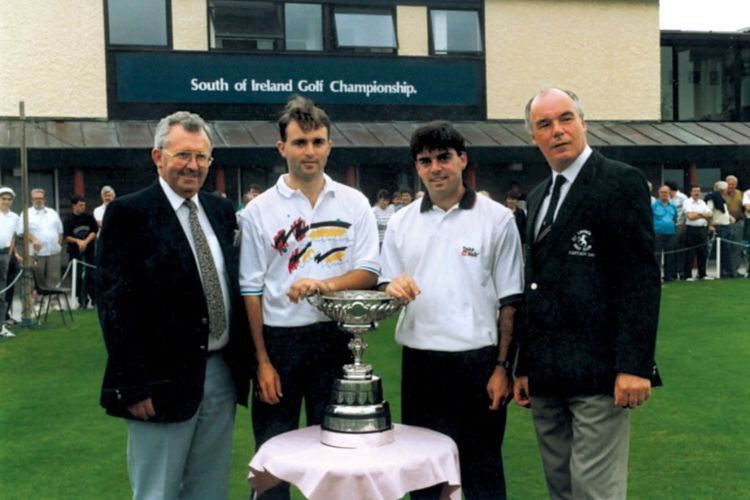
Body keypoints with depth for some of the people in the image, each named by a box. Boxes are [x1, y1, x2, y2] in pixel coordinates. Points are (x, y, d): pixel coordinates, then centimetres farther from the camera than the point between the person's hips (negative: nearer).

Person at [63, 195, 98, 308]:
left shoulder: (89, 217, 3)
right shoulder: (68, 220, 1)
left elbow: (94, 231, 0)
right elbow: (66, 237, -2)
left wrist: (85, 241, -13)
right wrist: (78, 241, -17)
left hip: (89, 251, 0)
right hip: (75, 252, 0)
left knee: (91, 276, -3)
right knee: (78, 277, 1)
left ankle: (94, 299, 5)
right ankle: (82, 301, 8)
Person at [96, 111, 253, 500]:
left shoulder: (221, 210, 10)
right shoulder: (128, 213, -9)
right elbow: (114, 304, -13)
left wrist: (246, 361, 9)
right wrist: (135, 384, -16)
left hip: (223, 374, 6)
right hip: (165, 379, -6)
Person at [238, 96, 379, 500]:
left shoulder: (354, 204, 3)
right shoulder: (258, 210, -2)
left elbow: (369, 272, 0)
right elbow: (251, 290, -2)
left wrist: (322, 284, -19)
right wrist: (262, 361, -6)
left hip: (336, 337, 1)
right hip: (279, 339, -1)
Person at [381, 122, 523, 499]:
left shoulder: (497, 219, -1)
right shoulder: (400, 223, 8)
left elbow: (509, 301, -1)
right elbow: (386, 288, 12)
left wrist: (503, 366, -6)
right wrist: (391, 290, -11)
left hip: (478, 360, -3)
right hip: (419, 362, 3)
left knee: (481, 469, 7)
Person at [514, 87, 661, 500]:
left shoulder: (621, 182, -5)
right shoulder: (538, 196, 17)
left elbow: (641, 278, -11)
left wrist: (634, 366, -17)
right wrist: (525, 368, 16)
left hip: (598, 372, -7)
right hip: (547, 376, 7)